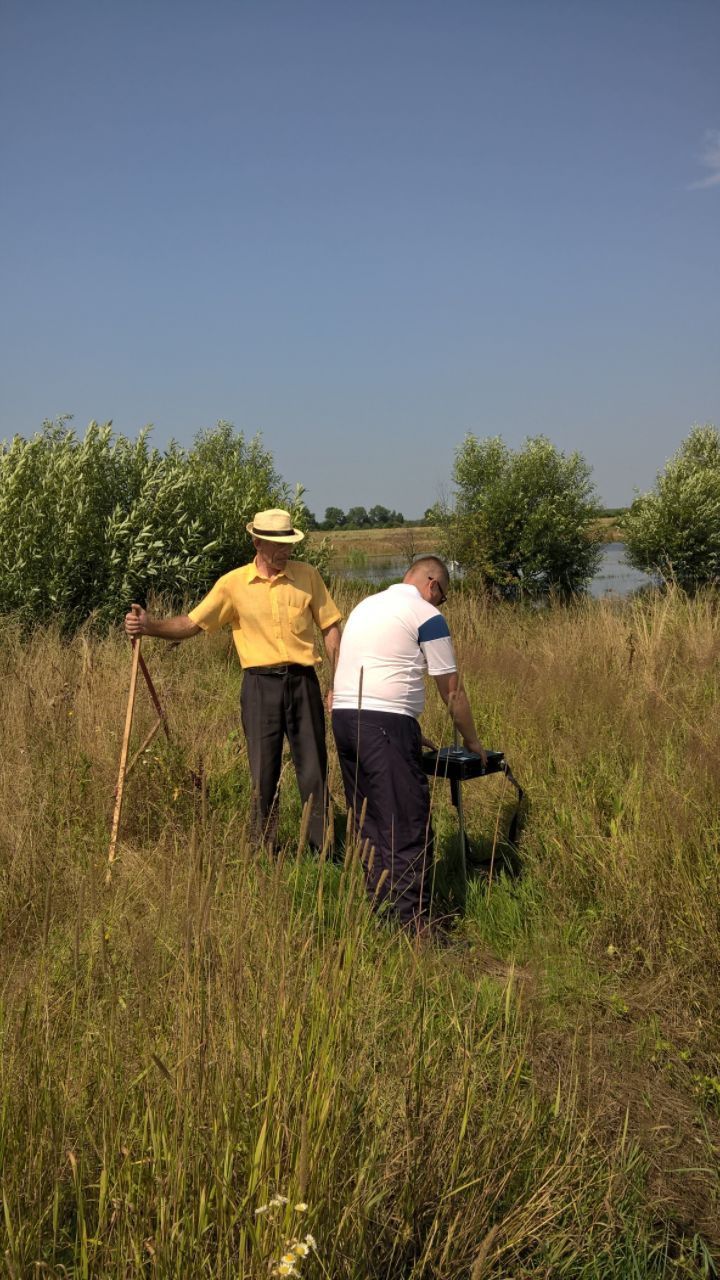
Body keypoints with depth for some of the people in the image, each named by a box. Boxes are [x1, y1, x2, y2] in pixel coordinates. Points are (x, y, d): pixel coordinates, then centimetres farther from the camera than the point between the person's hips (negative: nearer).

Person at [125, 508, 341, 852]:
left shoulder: (307, 575, 3)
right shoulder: (234, 584, 0)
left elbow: (330, 628, 8)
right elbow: (191, 623, 1)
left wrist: (339, 684, 3)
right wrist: (149, 626, -16)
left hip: (303, 682, 1)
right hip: (260, 684, -1)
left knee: (314, 769, 5)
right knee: (263, 773, 5)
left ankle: (323, 848, 17)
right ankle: (264, 851, 18)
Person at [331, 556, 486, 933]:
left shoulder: (366, 605, 23)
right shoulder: (427, 616, -1)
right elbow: (452, 692, 3)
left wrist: (410, 733, 32)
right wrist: (472, 740, 17)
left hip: (343, 715, 8)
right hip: (385, 722, -8)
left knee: (370, 822, 15)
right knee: (408, 829, -6)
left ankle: (377, 906, 20)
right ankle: (415, 924, -7)